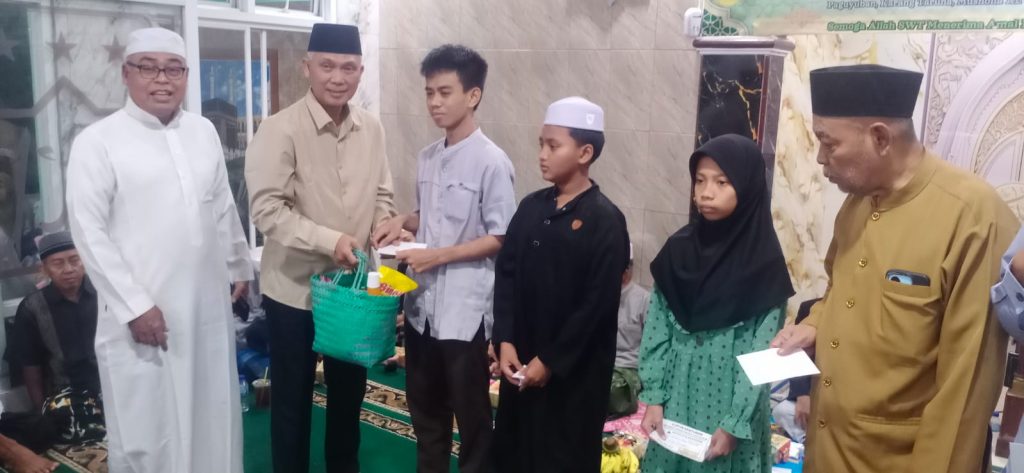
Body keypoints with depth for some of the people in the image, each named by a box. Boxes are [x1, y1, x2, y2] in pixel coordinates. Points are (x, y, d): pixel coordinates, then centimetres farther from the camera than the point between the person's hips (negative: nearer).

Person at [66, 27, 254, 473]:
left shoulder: (204, 131, 8)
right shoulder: (97, 142, -7)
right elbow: (89, 232, -10)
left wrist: (240, 267, 19)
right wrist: (134, 305, -14)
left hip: (208, 307, 5)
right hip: (141, 312, -4)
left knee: (212, 417, 14)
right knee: (145, 429, 4)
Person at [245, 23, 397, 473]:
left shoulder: (371, 128, 2)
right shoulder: (280, 130, -14)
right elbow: (267, 209, -20)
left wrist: (383, 229, -11)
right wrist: (328, 240, -29)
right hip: (294, 287, -5)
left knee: (349, 390, 21)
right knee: (293, 397, 11)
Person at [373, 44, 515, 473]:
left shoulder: (491, 161, -14)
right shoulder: (427, 158, 7)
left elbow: (501, 238, -13)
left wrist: (440, 255, -19)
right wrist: (403, 222, -2)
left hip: (465, 308, -7)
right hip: (422, 301, 7)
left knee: (471, 412, 9)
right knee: (424, 405, 20)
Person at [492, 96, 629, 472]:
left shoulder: (605, 221, -13)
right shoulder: (531, 207, 5)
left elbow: (597, 304, -15)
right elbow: (506, 274, 3)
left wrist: (551, 361, -13)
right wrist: (505, 341, -6)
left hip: (575, 370, -5)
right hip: (521, 360, 6)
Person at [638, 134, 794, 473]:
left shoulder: (765, 261, -10)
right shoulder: (678, 248, -1)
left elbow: (762, 355, -10)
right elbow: (656, 329, 1)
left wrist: (735, 424, -11)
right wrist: (653, 399, -3)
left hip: (730, 401, -3)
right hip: (676, 397, 3)